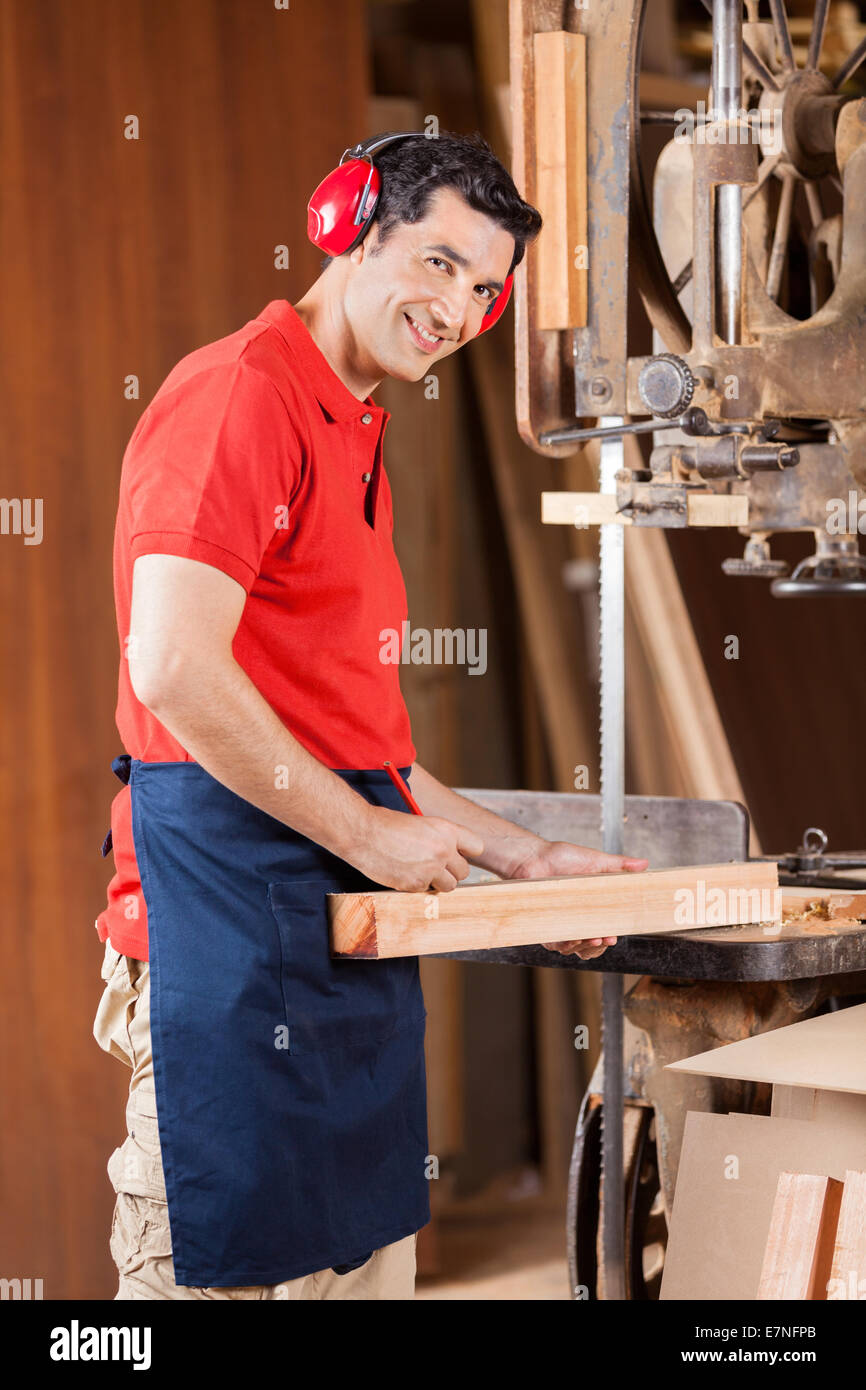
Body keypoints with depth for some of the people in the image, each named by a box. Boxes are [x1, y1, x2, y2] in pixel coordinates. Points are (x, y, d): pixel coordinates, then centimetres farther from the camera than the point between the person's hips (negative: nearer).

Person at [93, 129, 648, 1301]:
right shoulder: (241, 393, -10)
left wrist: (521, 856, 19)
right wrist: (369, 833, -13)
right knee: (223, 1269, -5)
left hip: (348, 934, 10)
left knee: (363, 1261, 13)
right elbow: (175, 670, -22)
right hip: (234, 899, -10)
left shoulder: (353, 441, 21)